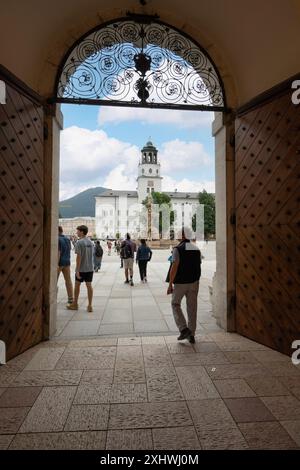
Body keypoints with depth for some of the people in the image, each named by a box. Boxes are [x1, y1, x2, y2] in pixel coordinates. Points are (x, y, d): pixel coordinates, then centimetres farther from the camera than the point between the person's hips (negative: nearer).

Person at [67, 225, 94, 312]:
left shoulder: (79, 243, -14)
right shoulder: (91, 242, 7)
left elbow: (79, 257, -17)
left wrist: (77, 270, -16)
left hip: (81, 269, -5)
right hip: (90, 268, 5)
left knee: (77, 285, 10)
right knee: (89, 285, 7)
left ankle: (75, 304, 23)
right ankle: (90, 306, 8)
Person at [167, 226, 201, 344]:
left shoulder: (178, 249, -12)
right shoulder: (197, 249, 7)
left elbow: (174, 267, -18)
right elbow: (198, 267, 10)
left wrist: (170, 284, -13)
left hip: (180, 282, -5)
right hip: (194, 282, 5)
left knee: (175, 304, 13)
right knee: (192, 308, 11)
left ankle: (184, 328, 1)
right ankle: (191, 334, 16)